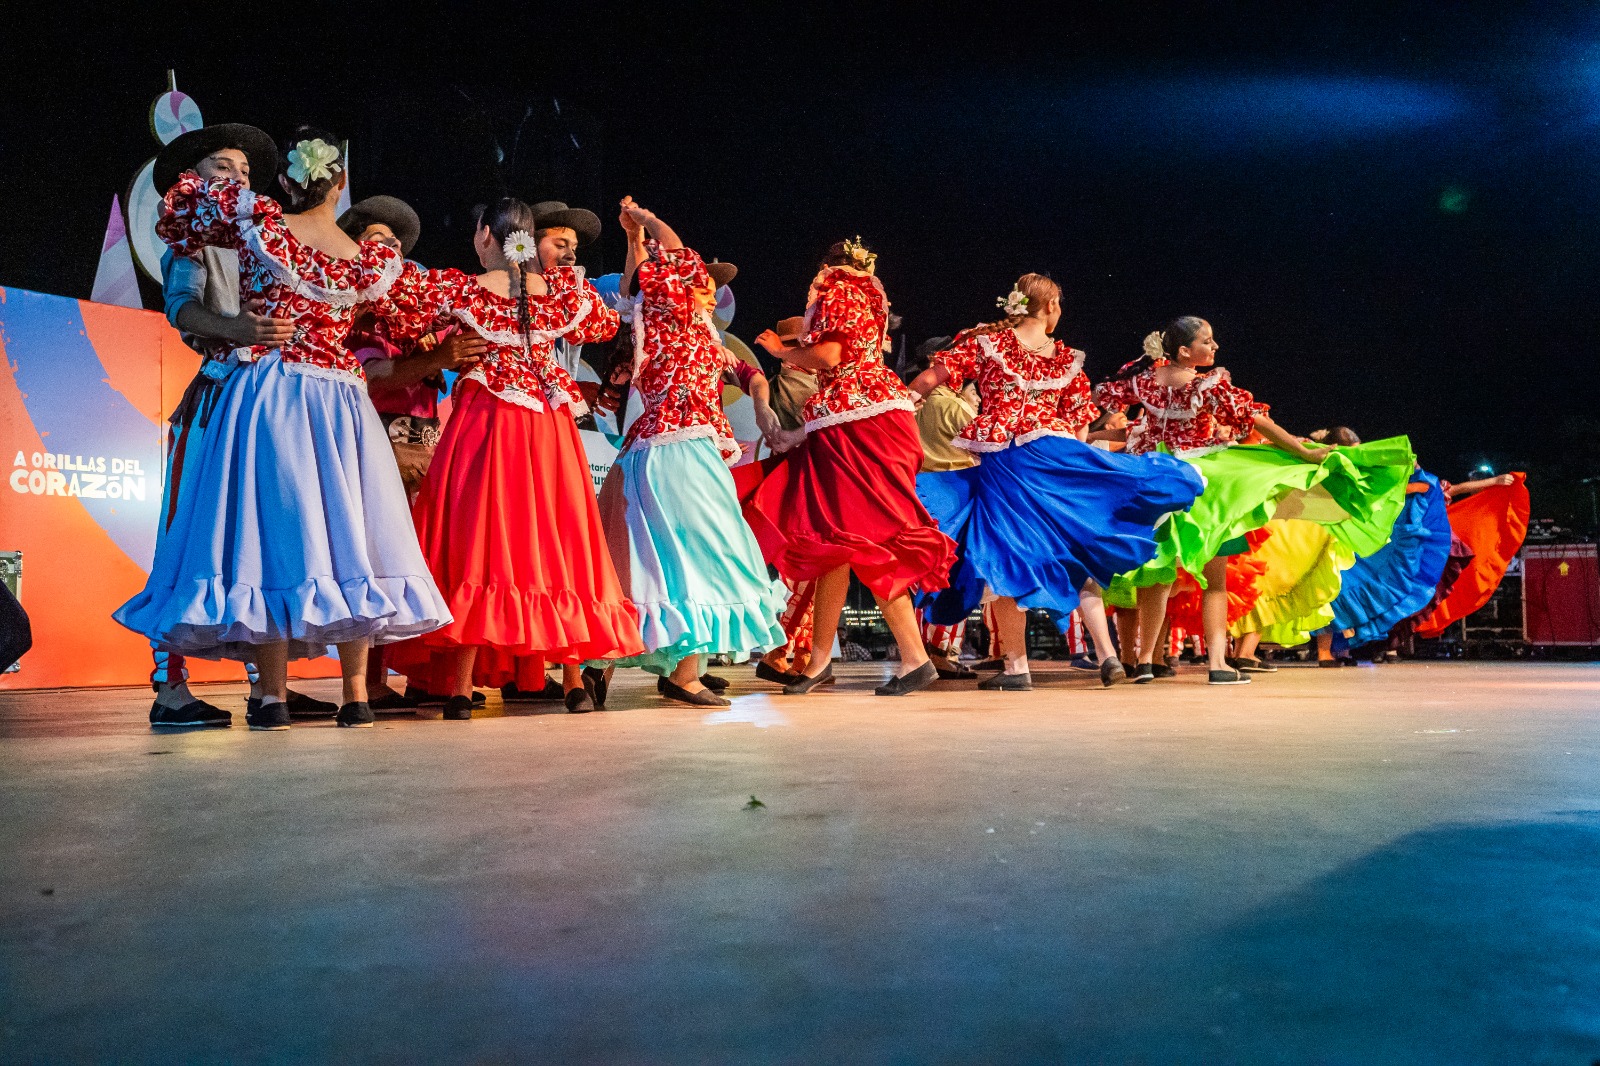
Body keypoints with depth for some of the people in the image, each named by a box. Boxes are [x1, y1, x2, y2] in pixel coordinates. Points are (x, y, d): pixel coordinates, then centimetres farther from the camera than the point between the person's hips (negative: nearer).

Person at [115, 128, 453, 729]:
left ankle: (273, 695, -1)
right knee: (344, 533, 6)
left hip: (265, 395, -2)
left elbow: (175, 213, 14)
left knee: (269, 526, 0)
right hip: (340, 400, 2)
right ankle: (356, 694, 8)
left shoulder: (255, 221, -1)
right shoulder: (375, 264, 3)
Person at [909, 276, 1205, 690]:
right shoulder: (1068, 359, 8)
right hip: (1054, 458, 2)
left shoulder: (987, 343, 2)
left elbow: (927, 381, -4)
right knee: (1076, 553, 13)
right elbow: (1080, 428, 11)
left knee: (1005, 556, 3)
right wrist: (1068, 461, 24)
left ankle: (1016, 665, 3)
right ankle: (1106, 652, 12)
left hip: (998, 463, -2)